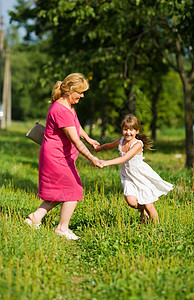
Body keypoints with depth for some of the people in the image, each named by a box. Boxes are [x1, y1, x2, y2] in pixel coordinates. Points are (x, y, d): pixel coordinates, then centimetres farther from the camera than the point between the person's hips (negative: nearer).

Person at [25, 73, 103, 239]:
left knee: (61, 191, 17)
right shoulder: (61, 110, -26)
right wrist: (91, 158, -30)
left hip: (60, 155, 10)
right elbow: (74, 140, -29)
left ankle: (36, 217, 19)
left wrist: (88, 139, 33)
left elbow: (75, 125, 27)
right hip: (57, 156, -10)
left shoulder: (68, 105, 6)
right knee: (74, 191, 0)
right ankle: (63, 228, 12)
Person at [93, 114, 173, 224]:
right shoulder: (121, 141, -4)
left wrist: (106, 163, -42)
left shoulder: (138, 144, -23)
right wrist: (99, 147, 16)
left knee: (148, 206, -2)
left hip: (142, 177, -4)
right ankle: (142, 210, 17)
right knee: (131, 201, -17)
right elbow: (109, 146, 24)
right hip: (128, 177, 4)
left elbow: (124, 159, -36)